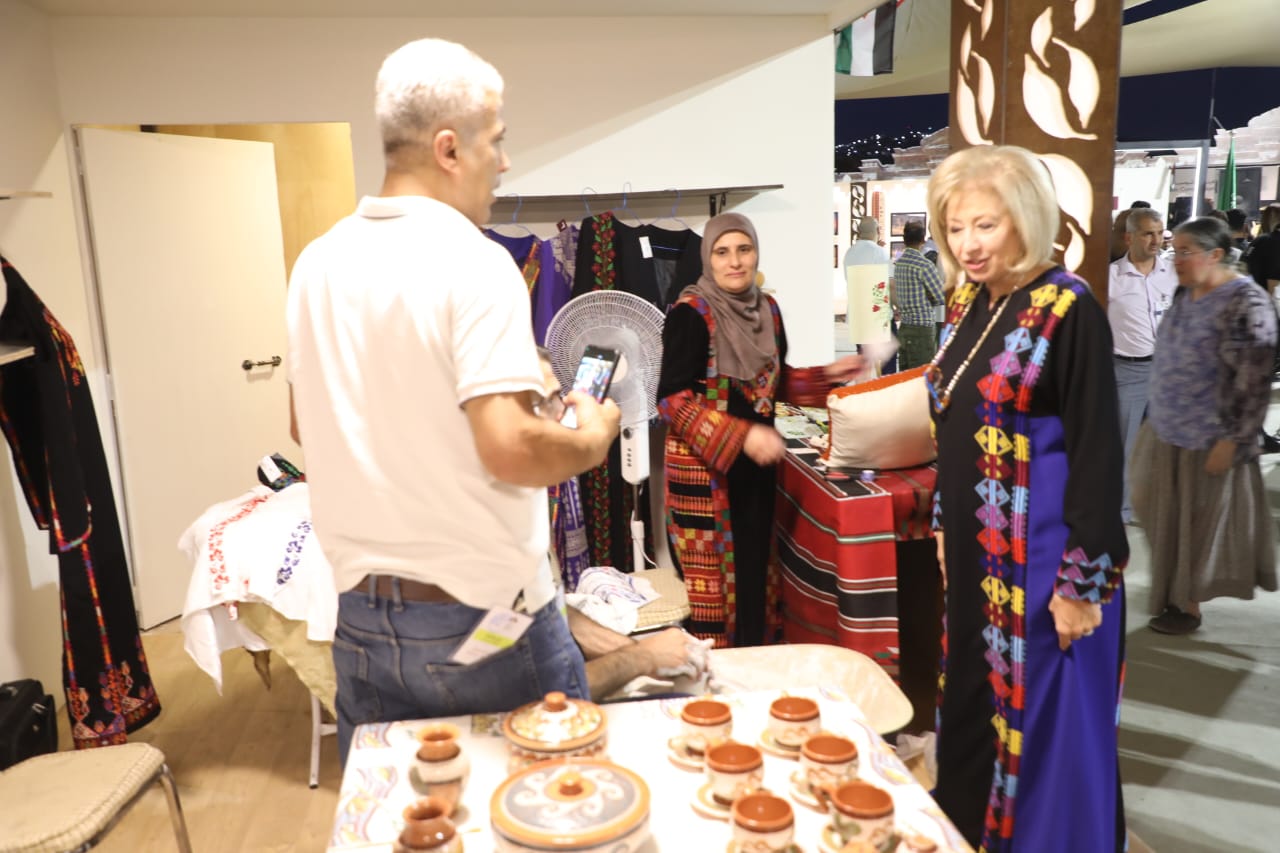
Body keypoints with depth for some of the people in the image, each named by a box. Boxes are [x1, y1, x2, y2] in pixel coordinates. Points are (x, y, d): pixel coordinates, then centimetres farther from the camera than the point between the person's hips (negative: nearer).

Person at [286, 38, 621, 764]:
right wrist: (593, 441, -7)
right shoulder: (475, 264, -18)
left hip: (362, 617, 7)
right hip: (480, 618, -6)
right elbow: (510, 450, -26)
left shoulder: (317, 264, 4)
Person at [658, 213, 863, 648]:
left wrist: (827, 376, 6)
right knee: (710, 582, -1)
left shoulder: (766, 309, 8)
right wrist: (741, 437, -24)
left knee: (754, 573, 14)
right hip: (701, 467, -6)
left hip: (755, 465, 7)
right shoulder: (690, 314, -13)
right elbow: (672, 399, -18)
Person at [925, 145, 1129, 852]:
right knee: (975, 702, 20)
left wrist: (1082, 582, -16)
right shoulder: (967, 302, 5)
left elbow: (1096, 451, -17)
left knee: (1045, 721, 7)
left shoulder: (1068, 310, -16)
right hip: (978, 548, 7)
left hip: (1044, 555, -7)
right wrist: (944, 525, 15)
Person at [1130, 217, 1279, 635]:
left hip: (1209, 440, -7)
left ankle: (1188, 605, 22)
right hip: (1167, 430, 7)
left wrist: (1232, 441, -20)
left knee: (1200, 520, 7)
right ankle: (1171, 593, 35)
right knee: (1167, 517, 17)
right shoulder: (1185, 294, 6)